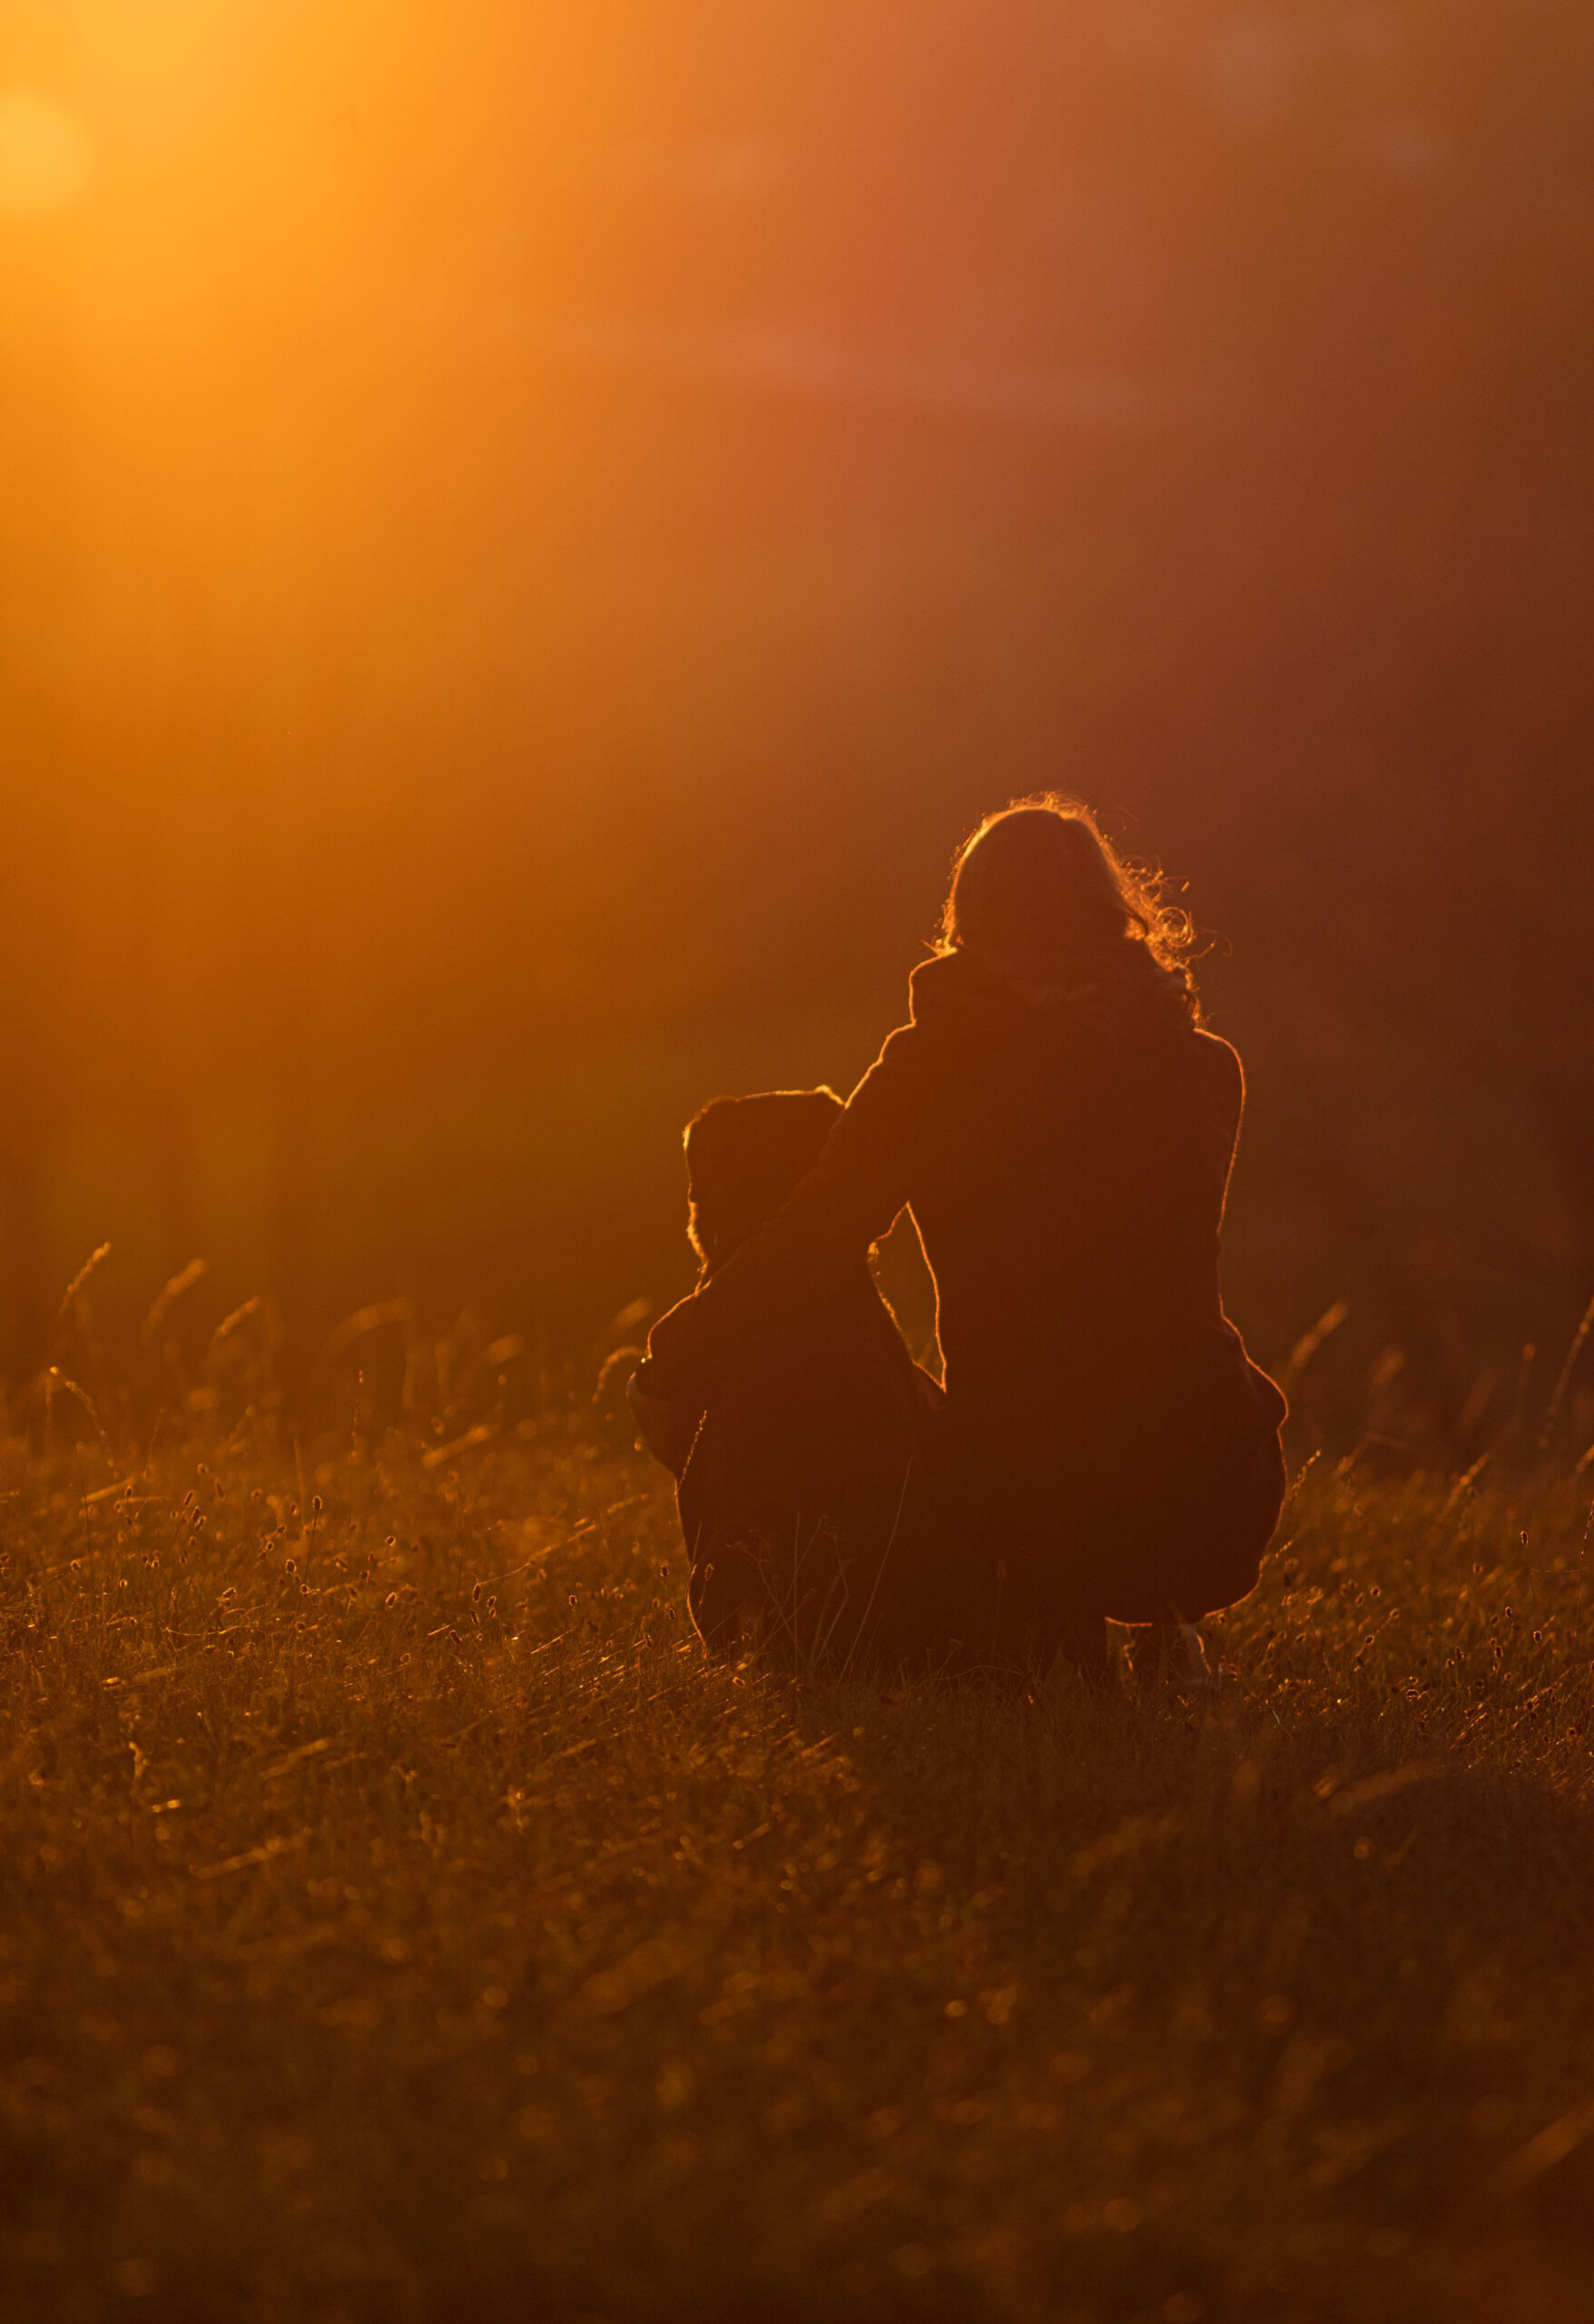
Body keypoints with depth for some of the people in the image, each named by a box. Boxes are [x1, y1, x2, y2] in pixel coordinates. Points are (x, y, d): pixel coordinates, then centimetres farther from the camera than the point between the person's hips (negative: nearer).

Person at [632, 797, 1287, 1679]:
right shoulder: (1203, 1068, 3)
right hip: (1213, 1502, 2)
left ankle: (1045, 1646, -3)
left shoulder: (931, 1068, -5)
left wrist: (676, 1365, 10)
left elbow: (806, 1241, -4)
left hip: (1020, 1489, -2)